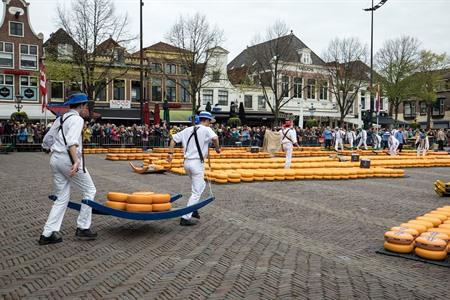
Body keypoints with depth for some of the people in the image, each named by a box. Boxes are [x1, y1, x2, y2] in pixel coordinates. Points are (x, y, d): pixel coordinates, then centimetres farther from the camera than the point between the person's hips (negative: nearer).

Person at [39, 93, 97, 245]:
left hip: (55, 159, 9)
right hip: (68, 159, -8)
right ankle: (83, 228, 9)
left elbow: (46, 141, 18)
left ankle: (47, 234, 10)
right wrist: (76, 161, -33)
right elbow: (71, 141, -24)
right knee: (89, 191, 6)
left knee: (62, 198, 13)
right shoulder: (77, 119, -8)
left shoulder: (59, 119, 18)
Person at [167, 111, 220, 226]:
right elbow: (215, 138, -27)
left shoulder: (188, 130, 12)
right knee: (196, 192, -1)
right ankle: (185, 218, -4)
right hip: (197, 163, -8)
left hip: (187, 162, 8)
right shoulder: (206, 129, -8)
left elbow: (174, 138, 13)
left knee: (201, 185, 27)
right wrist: (217, 148, -10)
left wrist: (170, 153, 13)